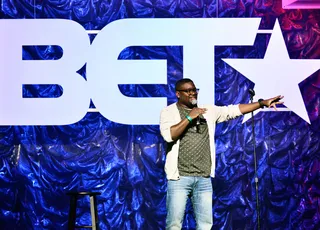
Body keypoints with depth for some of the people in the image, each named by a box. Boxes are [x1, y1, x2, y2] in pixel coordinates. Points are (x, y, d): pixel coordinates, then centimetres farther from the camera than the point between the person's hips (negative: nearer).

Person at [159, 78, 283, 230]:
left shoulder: (208, 111, 13)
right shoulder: (169, 112, 0)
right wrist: (189, 117, -14)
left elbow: (234, 110, 9)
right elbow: (168, 135, -17)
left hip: (204, 178, 4)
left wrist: (262, 103, 3)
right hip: (180, 177, -4)